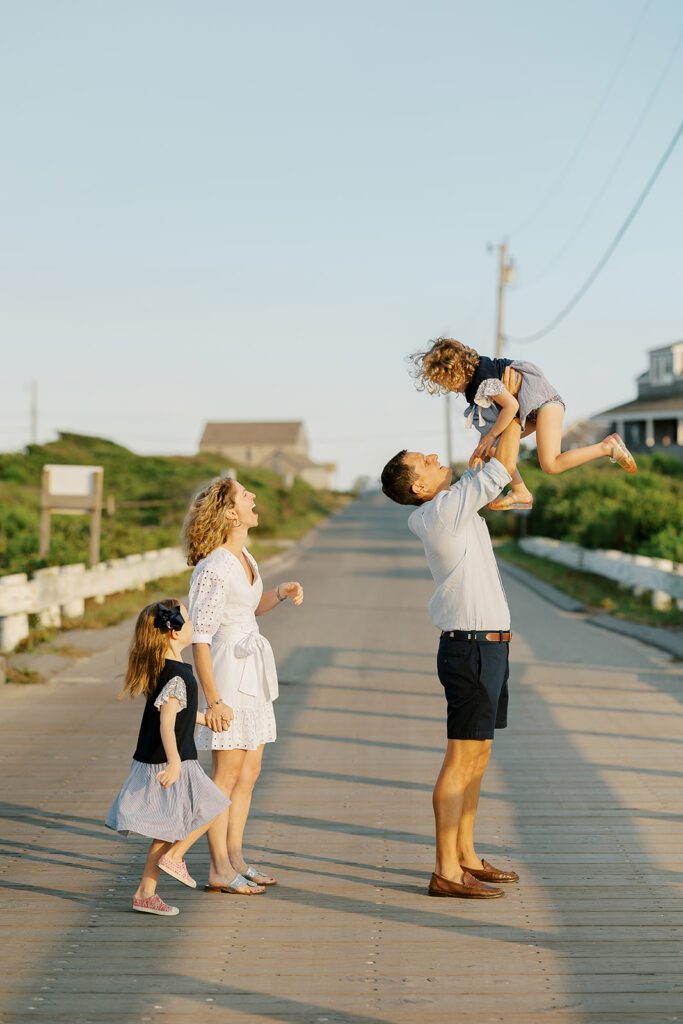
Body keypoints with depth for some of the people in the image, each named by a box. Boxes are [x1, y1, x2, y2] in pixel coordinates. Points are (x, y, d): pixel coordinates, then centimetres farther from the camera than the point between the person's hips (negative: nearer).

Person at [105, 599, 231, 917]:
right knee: (216, 808, 5)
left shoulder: (160, 669, 10)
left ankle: (145, 893, 18)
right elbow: (166, 722, -30)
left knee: (168, 831, 15)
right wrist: (174, 762, -38)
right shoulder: (178, 676, -21)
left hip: (151, 763, 9)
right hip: (170, 764, -9)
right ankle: (174, 857, 7)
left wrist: (204, 718, 40)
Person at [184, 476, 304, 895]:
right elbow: (199, 639, -18)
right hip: (228, 671, -9)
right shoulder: (214, 569, -18)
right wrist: (214, 700, -20)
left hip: (253, 671, 9)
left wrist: (282, 593, 5)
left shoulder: (243, 557, 9)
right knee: (228, 773, -3)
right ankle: (219, 870, 6)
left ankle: (236, 858, 22)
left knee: (250, 771, 12)